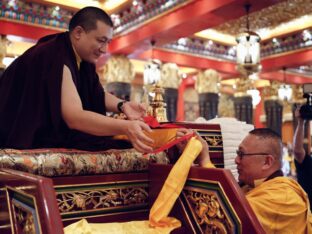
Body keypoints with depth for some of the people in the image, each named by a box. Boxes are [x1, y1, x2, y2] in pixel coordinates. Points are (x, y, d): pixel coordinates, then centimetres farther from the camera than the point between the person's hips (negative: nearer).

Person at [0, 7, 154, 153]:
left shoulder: (84, 57, 0)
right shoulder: (54, 59, -27)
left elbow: (97, 94, 9)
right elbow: (74, 117, -37)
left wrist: (122, 105, -12)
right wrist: (125, 127, -48)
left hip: (55, 132, 8)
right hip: (27, 141, -8)